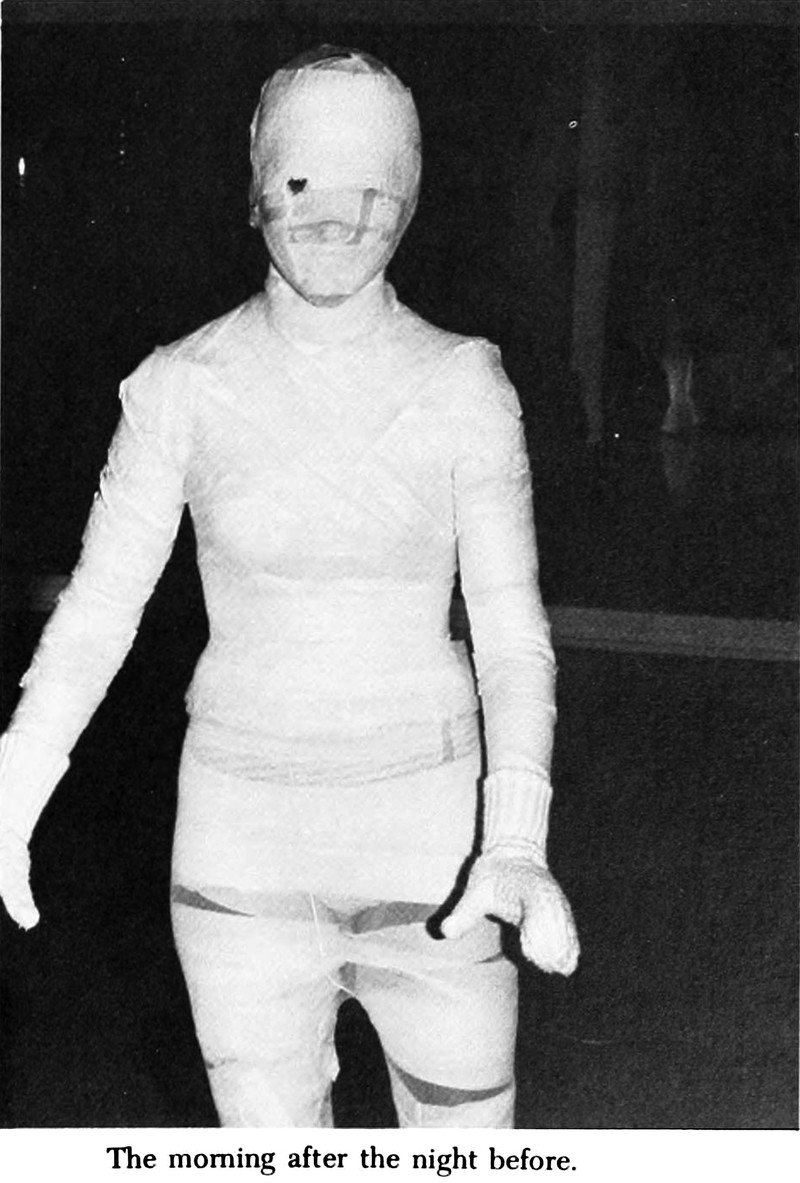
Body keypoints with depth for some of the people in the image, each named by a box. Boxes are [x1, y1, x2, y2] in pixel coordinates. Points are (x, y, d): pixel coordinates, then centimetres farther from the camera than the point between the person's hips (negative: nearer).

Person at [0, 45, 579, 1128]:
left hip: (431, 828, 0)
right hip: (242, 836, 0)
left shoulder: (463, 382, -6)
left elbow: (512, 629, -6)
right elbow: (99, 605, -3)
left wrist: (517, 841, -20)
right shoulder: (181, 386, -5)